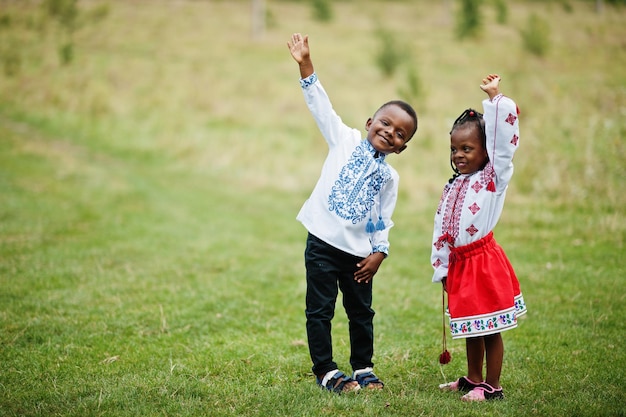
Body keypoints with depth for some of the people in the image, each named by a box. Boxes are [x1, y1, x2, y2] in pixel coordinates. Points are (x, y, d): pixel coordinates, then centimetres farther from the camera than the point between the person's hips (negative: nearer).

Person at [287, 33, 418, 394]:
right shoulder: (346, 141, 1)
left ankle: (363, 368, 29)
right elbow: (321, 105, -5)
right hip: (323, 243, -3)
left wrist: (379, 252, -3)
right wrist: (306, 65, -14)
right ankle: (326, 371, 11)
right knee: (320, 311, 1)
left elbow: (383, 221, 10)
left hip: (358, 252, 3)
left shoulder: (390, 176, 7)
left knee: (362, 312, 14)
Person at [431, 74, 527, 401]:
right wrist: (442, 269, 13)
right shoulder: (453, 188, 13)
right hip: (460, 264, 7)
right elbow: (441, 231, 15)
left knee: (490, 328, -1)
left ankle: (492, 386, 7)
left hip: (485, 261, -7)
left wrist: (494, 95, -12)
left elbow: (504, 133, -16)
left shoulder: (494, 177, -5)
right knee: (470, 327, 18)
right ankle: (473, 380, 30)